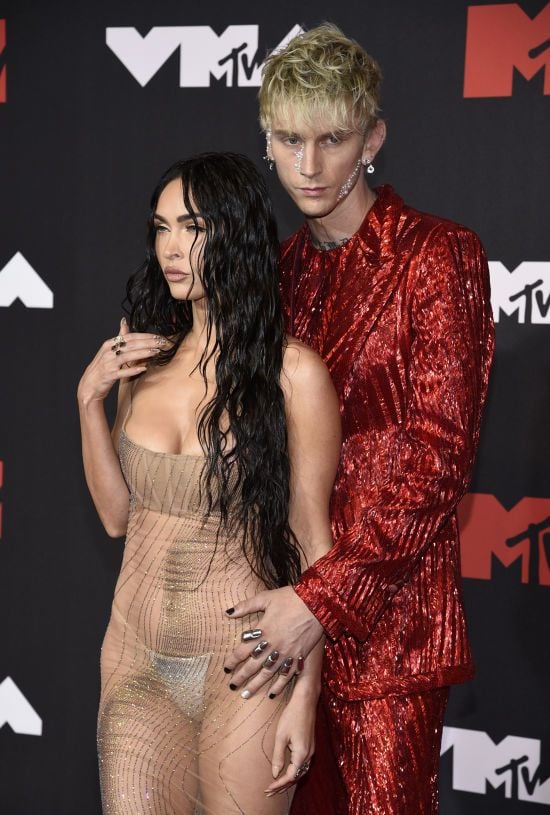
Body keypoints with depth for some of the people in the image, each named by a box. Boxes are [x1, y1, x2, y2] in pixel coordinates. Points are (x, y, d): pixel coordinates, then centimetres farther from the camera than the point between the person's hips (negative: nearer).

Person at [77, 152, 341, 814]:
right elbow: (117, 514, 10)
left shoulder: (291, 373, -11)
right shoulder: (146, 357, 6)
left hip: (244, 663, -4)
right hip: (136, 653, 5)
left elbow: (314, 543, -8)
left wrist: (305, 697, -11)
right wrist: (89, 399, -3)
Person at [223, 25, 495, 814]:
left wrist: (328, 595, -19)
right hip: (284, 587, 6)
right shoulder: (284, 267, 11)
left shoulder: (435, 255, -8)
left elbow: (439, 450, -15)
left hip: (386, 599, -5)